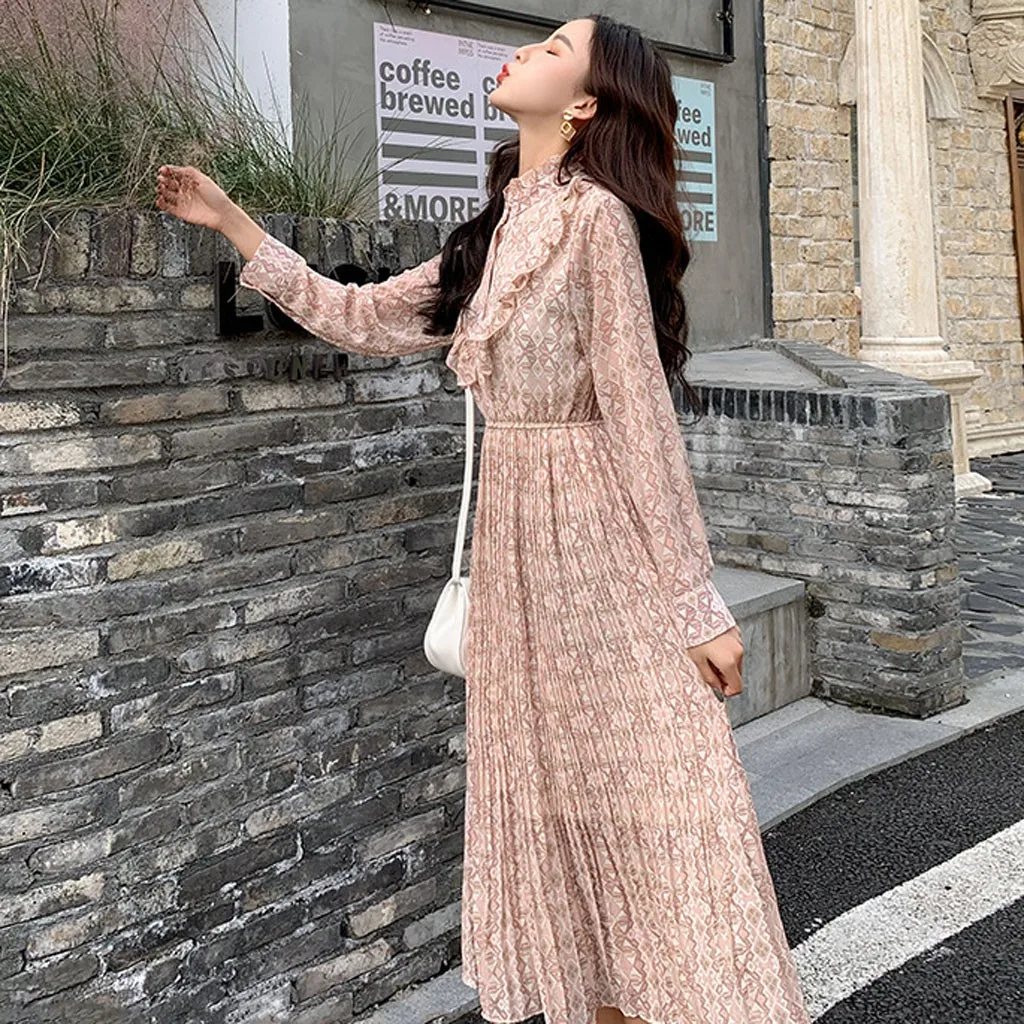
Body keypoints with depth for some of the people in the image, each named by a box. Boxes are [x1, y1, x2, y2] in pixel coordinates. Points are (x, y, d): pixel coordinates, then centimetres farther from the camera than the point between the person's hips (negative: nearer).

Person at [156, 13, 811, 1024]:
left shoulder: (596, 215, -11)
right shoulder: (494, 236, 12)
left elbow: (641, 412, -15)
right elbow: (359, 317, 19)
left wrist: (696, 605, -15)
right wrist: (231, 222, 21)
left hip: (596, 526, -8)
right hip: (512, 531, 8)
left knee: (646, 795, -1)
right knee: (556, 790, 13)